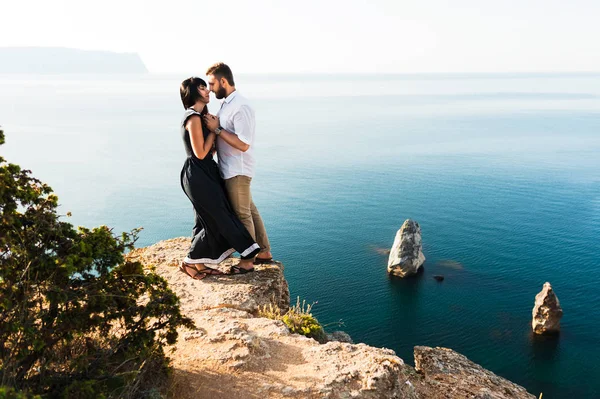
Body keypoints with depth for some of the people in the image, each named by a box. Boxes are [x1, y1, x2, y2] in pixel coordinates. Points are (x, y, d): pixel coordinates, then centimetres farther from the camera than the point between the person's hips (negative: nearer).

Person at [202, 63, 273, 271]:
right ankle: (264, 252, 27)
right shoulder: (227, 103, 9)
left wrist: (217, 129, -22)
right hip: (232, 169, 10)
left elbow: (243, 144, -26)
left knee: (243, 215, 2)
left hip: (237, 171, -10)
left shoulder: (240, 107, -21)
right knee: (250, 211, 16)